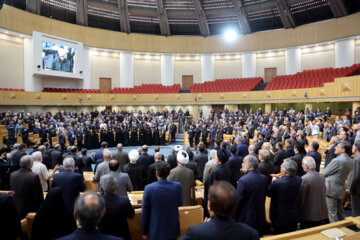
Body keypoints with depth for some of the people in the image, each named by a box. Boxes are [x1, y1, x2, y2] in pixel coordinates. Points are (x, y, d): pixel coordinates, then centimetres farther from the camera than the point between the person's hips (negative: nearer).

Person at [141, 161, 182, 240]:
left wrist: (144, 232, 2)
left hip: (156, 231, -1)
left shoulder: (149, 188, -19)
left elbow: (145, 212, -11)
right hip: (172, 230, 2)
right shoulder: (177, 186, -15)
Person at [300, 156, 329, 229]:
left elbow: (301, 198, -14)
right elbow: (324, 193, 12)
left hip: (309, 216, -6)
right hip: (323, 215, 6)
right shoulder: (322, 176, 1)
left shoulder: (304, 179, -20)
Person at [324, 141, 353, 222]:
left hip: (331, 189, -8)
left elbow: (325, 173, -15)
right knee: (340, 211, 22)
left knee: (332, 212, 3)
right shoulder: (350, 161, 1)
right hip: (341, 189, 8)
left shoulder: (337, 160, -24)